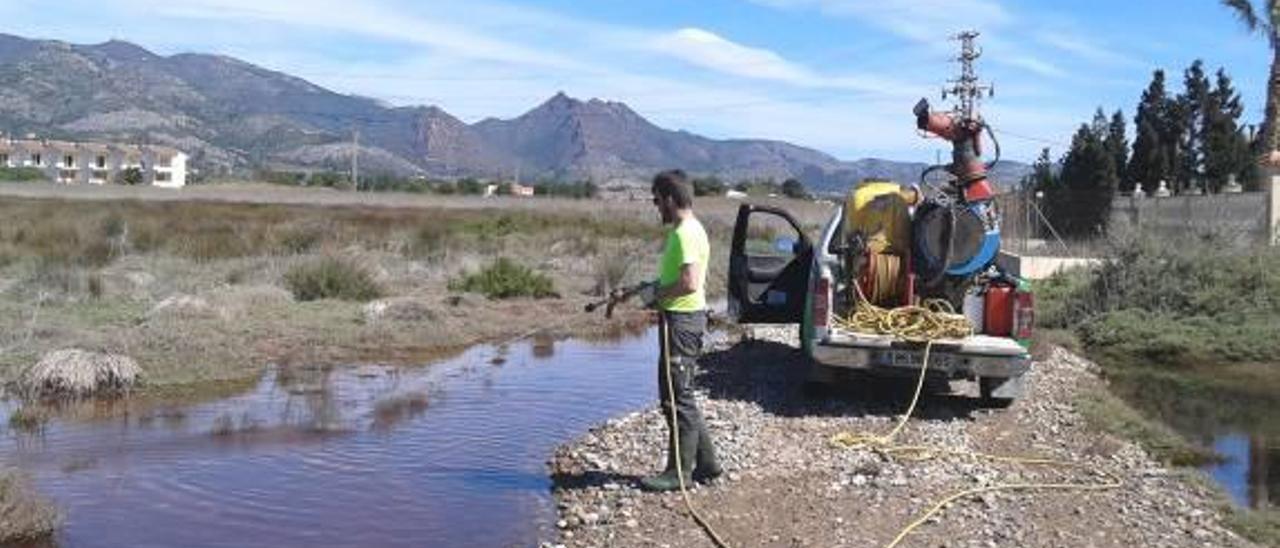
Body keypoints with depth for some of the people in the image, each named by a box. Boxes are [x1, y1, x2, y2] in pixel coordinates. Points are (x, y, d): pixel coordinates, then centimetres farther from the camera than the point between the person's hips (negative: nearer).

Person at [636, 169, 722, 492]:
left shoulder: (686, 233, -17)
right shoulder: (684, 230, 15)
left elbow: (689, 283, -26)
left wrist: (657, 294, -14)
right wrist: (654, 289, 12)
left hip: (682, 320, -11)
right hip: (680, 317, 11)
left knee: (677, 397, -4)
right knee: (677, 395, 16)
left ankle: (679, 472, 3)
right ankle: (705, 463, 23)